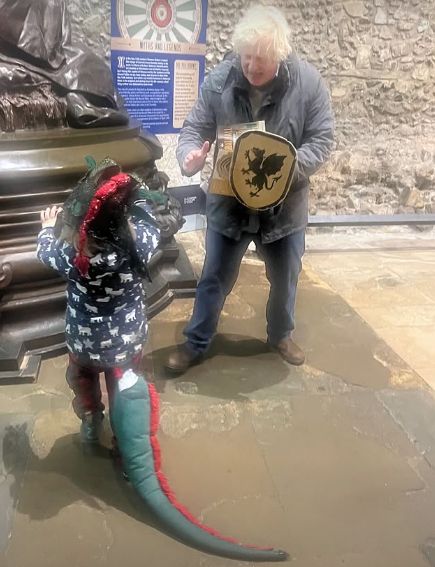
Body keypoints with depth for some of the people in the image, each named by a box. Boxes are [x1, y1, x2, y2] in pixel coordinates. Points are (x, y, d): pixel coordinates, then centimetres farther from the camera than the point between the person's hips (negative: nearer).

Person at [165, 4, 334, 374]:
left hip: (285, 205, 1)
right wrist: (190, 157, -29)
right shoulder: (218, 81, -11)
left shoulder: (309, 82, -12)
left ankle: (281, 335, 45)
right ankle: (196, 344, 31)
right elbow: (194, 129, -5)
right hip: (228, 204, 0)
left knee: (285, 280, 18)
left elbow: (322, 142, -9)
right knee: (215, 279, 11)